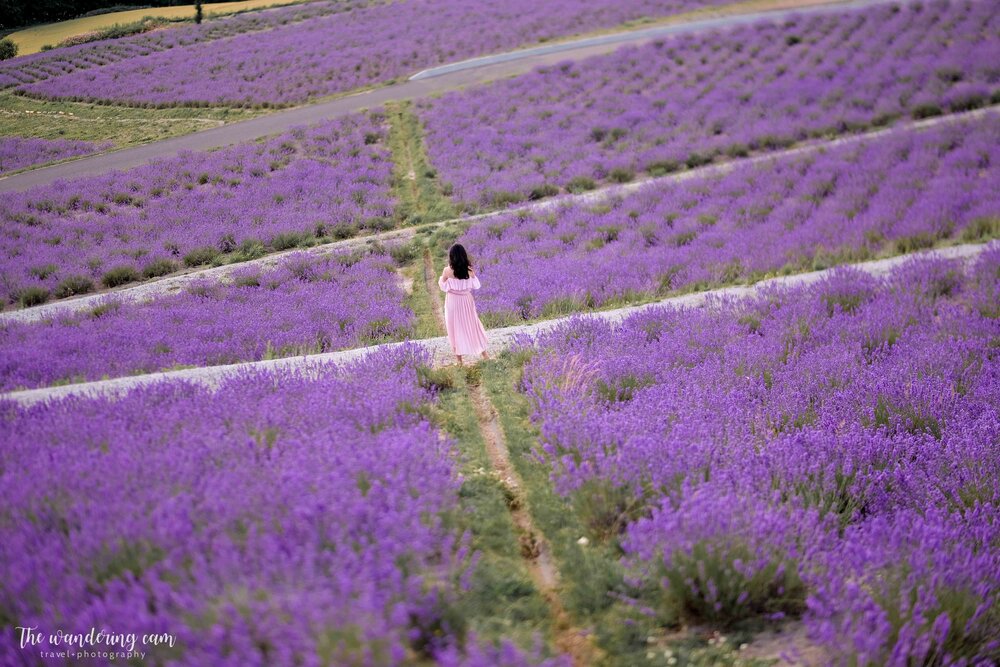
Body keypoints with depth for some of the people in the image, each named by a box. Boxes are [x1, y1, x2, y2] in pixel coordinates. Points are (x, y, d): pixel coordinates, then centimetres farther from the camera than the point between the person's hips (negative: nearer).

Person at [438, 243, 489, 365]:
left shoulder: (447, 271, -19)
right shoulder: (469, 270, -14)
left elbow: (443, 287, -5)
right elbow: (476, 286, -2)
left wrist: (441, 277, 12)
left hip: (453, 301, -2)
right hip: (466, 300, 2)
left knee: (455, 327, 13)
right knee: (473, 324, 19)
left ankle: (459, 359, 21)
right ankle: (484, 354, 28)